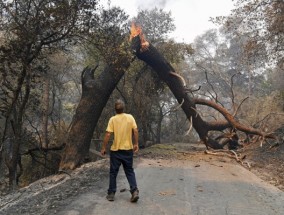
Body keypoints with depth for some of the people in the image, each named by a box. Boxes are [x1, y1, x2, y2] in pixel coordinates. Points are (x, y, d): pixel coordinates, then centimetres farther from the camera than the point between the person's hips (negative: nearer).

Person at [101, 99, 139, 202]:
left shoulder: (113, 119, -8)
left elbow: (108, 134, -12)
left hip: (115, 150, -2)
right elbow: (135, 131, -4)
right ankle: (134, 191, -1)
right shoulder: (130, 117, -2)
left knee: (113, 172, 11)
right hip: (128, 149, 2)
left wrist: (103, 148, -4)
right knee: (130, 171, 12)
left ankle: (111, 194, 17)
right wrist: (136, 144, 6)